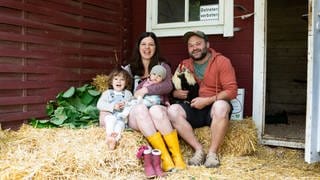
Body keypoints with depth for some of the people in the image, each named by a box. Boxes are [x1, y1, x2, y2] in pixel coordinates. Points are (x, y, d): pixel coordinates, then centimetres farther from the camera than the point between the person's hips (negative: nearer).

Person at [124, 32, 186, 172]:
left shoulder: (162, 66, 12)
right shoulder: (129, 69, 18)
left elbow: (168, 86, -6)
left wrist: (146, 89, -15)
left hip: (158, 108, -1)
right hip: (135, 114, 1)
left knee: (155, 110, -38)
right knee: (140, 108, -36)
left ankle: (177, 156, -33)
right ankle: (165, 157, -38)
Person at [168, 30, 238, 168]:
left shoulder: (222, 61, -1)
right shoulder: (184, 65, 11)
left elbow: (231, 91, -9)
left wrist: (207, 101, -18)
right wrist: (176, 93, -10)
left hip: (214, 108, -3)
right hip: (193, 110, 3)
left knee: (221, 105, -37)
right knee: (172, 110, -25)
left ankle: (212, 152, -24)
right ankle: (199, 150, -21)